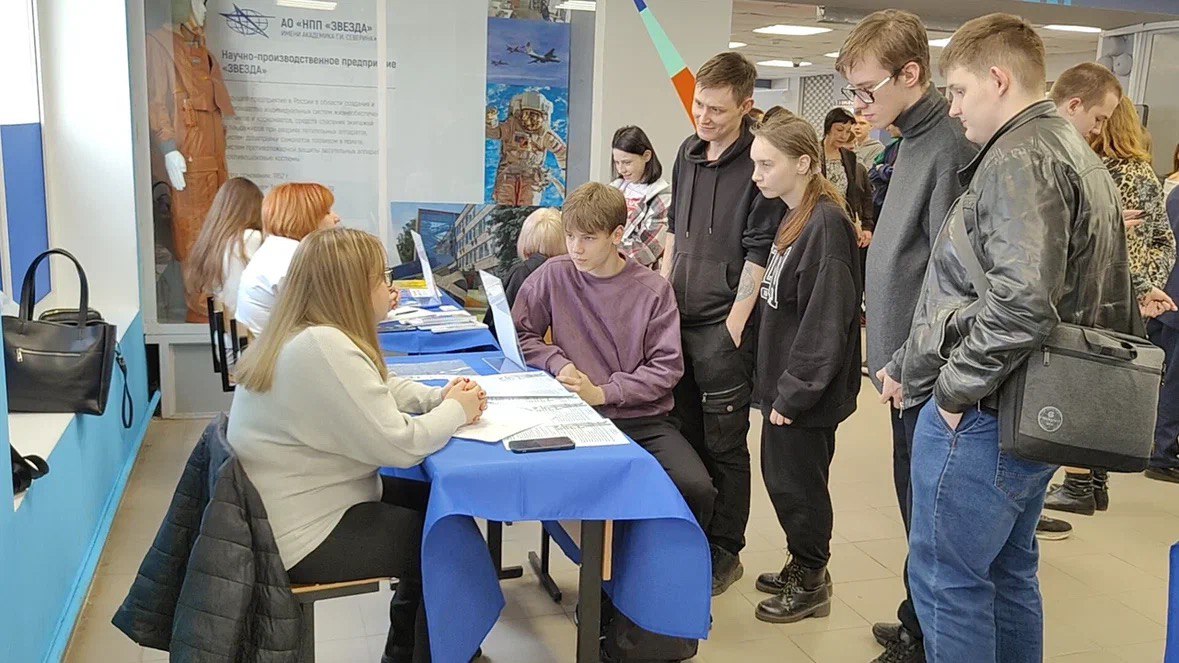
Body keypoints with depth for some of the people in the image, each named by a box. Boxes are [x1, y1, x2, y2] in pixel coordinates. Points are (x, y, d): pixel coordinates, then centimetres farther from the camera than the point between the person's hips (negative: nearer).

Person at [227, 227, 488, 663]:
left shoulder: (304, 336, 5)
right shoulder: (322, 348, -28)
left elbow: (380, 390, 16)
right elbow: (400, 446, -27)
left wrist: (440, 396, -2)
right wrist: (455, 411, -10)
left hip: (306, 507, 10)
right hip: (302, 540, -10)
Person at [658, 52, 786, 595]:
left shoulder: (758, 164, -12)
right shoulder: (689, 152, 10)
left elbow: (758, 255, -14)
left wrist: (733, 326, -16)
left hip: (723, 328, -7)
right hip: (679, 320, 7)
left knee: (723, 447, 4)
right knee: (684, 437, 16)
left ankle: (725, 553, 19)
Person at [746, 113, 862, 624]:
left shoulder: (826, 224, -20)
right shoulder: (794, 219, 10)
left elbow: (825, 321, -23)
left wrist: (793, 392, -20)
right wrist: (778, 385, 15)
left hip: (805, 393, -9)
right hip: (783, 381, 9)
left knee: (797, 483, 5)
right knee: (780, 476, 18)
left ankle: (811, 583, 23)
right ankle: (802, 567, 35)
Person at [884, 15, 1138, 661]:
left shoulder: (1017, 158, -16)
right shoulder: (1082, 159, 15)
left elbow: (1019, 300, -31)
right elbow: (1114, 305, 20)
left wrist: (954, 387, -17)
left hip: (981, 419, -10)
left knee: (947, 581, 3)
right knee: (1009, 573, 21)